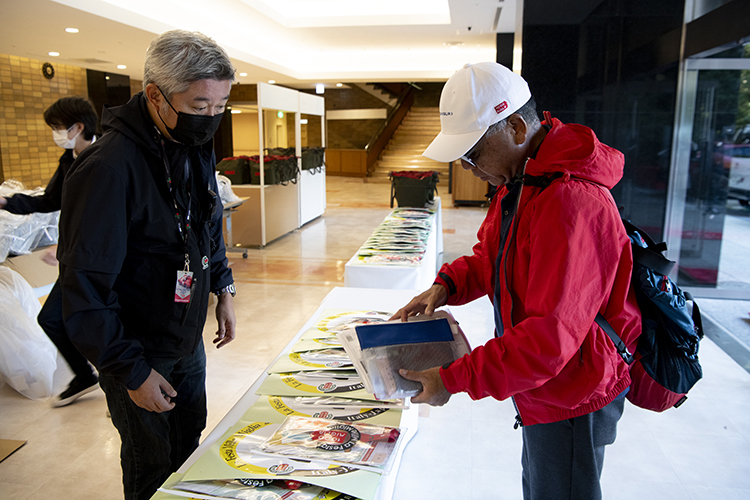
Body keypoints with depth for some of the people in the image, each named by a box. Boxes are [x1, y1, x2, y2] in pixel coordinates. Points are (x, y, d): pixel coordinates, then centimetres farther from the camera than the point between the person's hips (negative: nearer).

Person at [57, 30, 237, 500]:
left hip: (188, 339, 7)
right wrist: (131, 371, -20)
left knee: (190, 445, 22)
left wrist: (223, 288, 9)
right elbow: (85, 287, -24)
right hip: (139, 351, -6)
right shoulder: (110, 166, -27)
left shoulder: (197, 148, -1)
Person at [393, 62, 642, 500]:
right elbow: (490, 257, 15)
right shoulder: (519, 181, 2)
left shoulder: (571, 202, -32)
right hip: (544, 388, 9)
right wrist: (447, 284, -5)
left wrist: (453, 380, -27)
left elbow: (550, 338, -33)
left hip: (571, 400, -9)